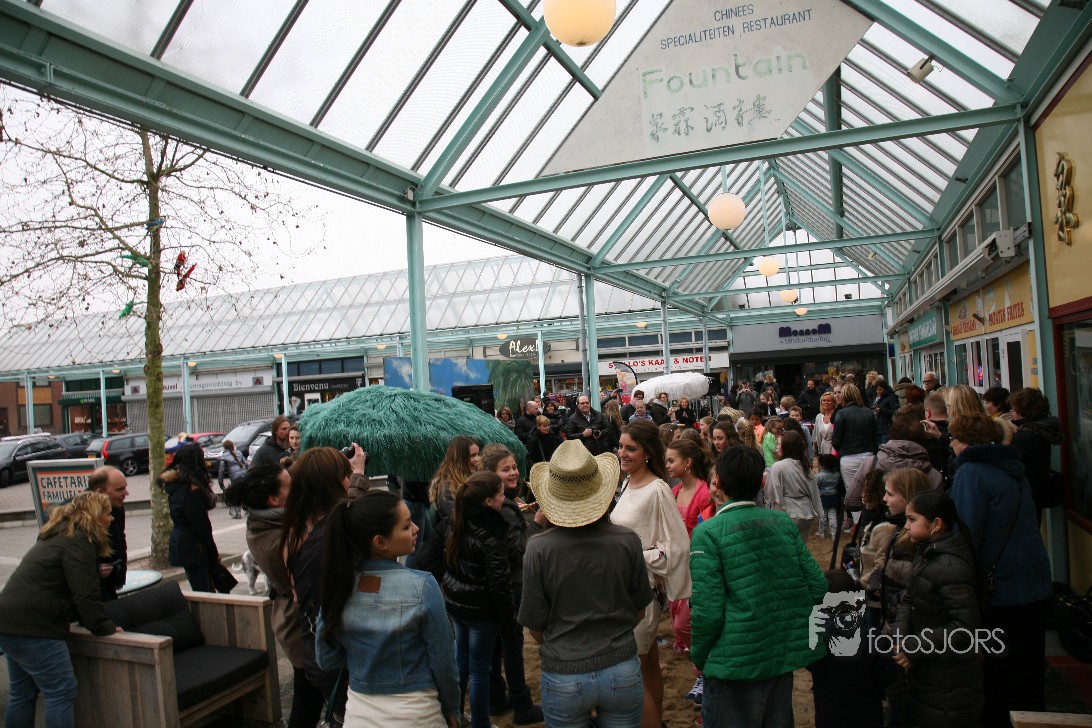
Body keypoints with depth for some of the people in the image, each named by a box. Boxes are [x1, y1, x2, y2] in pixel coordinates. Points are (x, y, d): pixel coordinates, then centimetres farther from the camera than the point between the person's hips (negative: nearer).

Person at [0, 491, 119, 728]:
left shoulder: (59, 536, 18)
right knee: (61, 692, -4)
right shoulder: (79, 541, -13)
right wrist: (105, 627, -8)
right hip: (32, 628, -11)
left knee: (22, 694, 19)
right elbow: (85, 593, -18)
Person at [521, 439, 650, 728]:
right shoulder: (627, 541, -13)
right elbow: (639, 612, 1)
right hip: (622, 672, 1)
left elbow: (535, 628, -7)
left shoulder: (539, 549, -17)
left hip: (563, 679, -1)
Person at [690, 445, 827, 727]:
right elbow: (818, 585, 1)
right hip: (785, 655, 5)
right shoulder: (784, 523, -1)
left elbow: (707, 608, -19)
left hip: (736, 662, -5)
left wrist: (699, 656, -3)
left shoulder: (708, 532, -15)